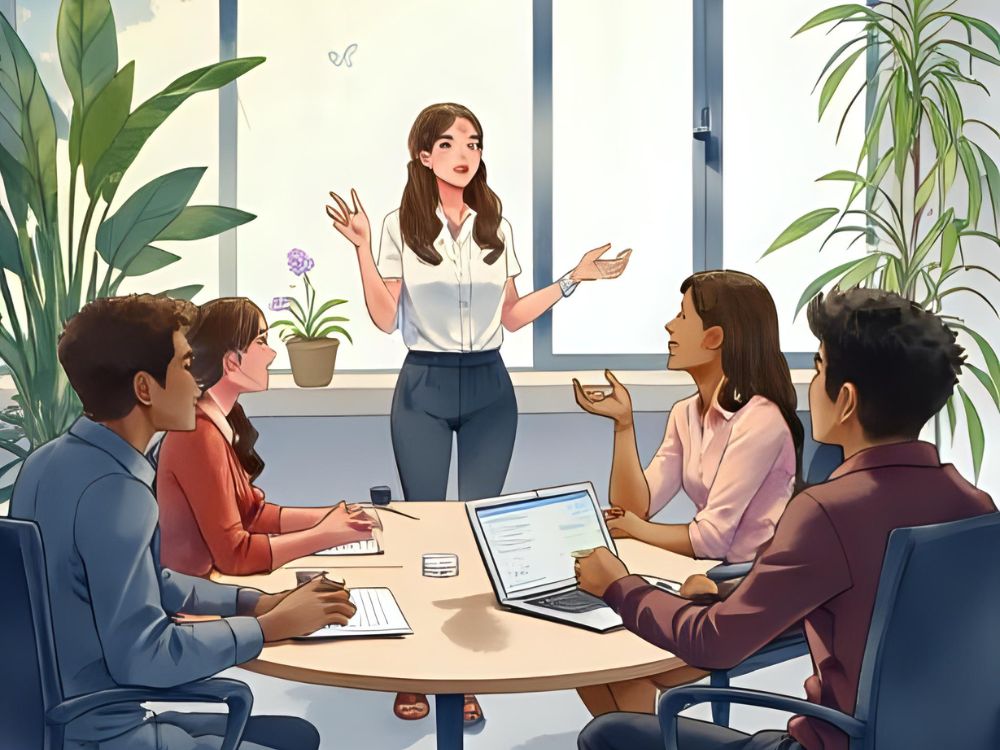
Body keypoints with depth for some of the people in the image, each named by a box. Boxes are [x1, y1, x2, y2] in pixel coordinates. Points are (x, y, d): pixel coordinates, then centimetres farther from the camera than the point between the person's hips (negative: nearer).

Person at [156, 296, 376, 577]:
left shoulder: (223, 419, 5)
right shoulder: (199, 434, -22)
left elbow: (251, 512, 10)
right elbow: (233, 554, -21)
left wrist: (327, 517, -2)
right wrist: (326, 535, -17)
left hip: (212, 580, 8)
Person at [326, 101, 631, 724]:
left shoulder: (498, 227, 7)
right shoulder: (401, 227, -1)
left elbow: (512, 316, 10)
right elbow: (385, 318, -5)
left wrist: (573, 279, 5)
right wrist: (362, 249, -13)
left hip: (488, 388, 2)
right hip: (425, 387, -2)